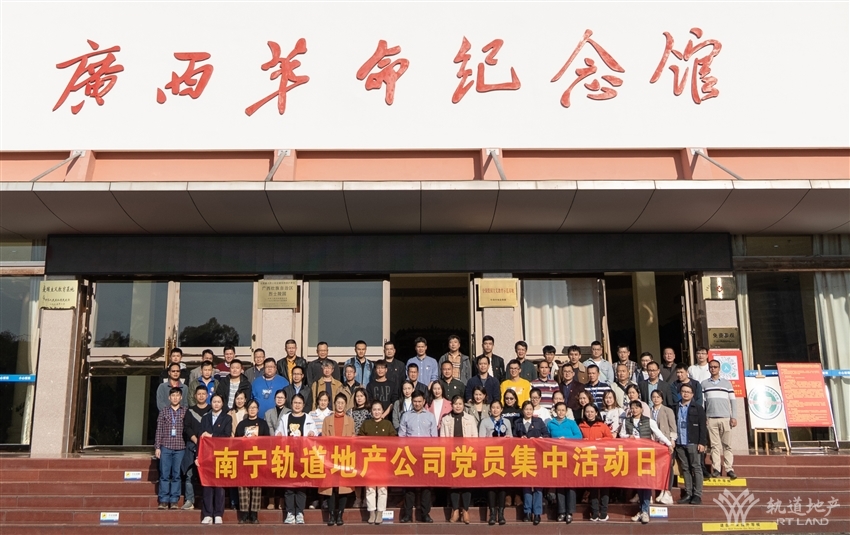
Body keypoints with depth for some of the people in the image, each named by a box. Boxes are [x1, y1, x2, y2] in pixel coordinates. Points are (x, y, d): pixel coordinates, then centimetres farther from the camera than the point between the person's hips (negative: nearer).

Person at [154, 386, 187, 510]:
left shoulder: (186, 411, 5)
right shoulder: (164, 411, 7)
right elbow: (159, 429, 6)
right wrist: (157, 447, 2)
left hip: (180, 447, 0)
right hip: (166, 447, 1)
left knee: (176, 475, 3)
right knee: (164, 474, 1)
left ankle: (174, 501, 8)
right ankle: (164, 501, 6)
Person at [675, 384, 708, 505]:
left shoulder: (698, 409, 2)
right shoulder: (676, 408, 12)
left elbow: (702, 427, -2)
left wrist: (702, 443, -9)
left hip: (693, 443, -3)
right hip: (679, 444, 4)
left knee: (696, 468, -1)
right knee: (685, 469, 7)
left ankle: (697, 495, 1)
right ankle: (688, 494, 11)